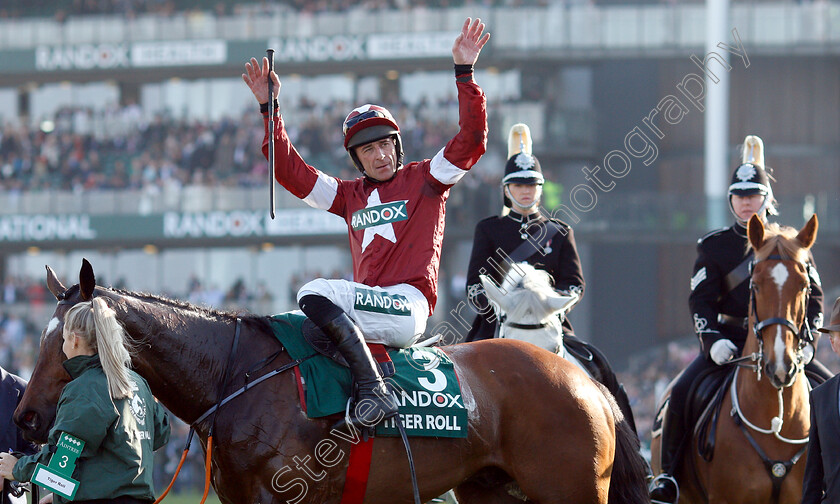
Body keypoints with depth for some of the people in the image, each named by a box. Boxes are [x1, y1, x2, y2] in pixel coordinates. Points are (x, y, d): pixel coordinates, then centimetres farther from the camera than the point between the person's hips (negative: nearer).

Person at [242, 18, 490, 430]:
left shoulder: (425, 179, 10)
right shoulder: (350, 195, 23)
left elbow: (471, 141, -1)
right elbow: (290, 171, 21)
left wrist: (464, 74, -8)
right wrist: (269, 108, 15)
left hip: (408, 306, -7)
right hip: (370, 309, 7)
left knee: (316, 294, -28)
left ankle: (373, 389, -39)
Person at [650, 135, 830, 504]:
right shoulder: (714, 246, 6)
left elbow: (813, 297, 7)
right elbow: (700, 300, 1)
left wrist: (806, 338, -10)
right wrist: (712, 340, -17)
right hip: (730, 340, -1)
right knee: (682, 392, -23)